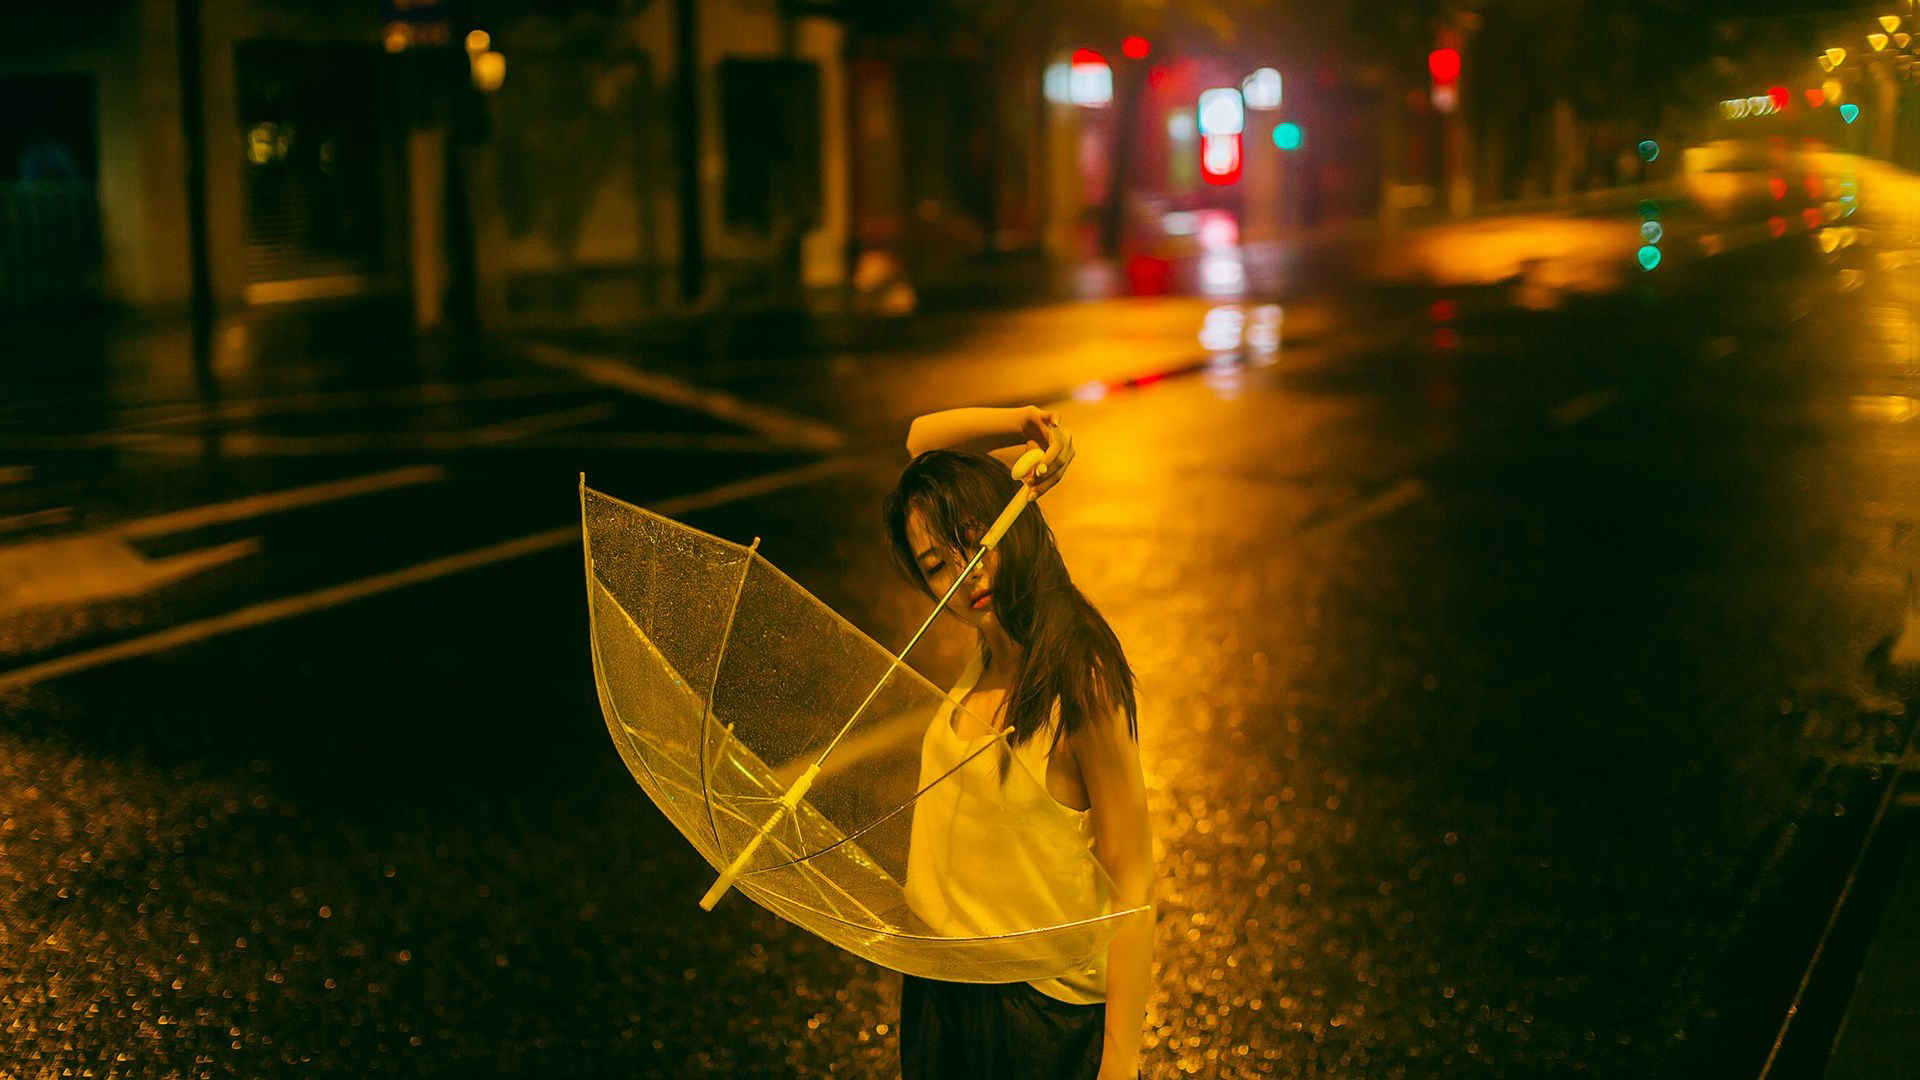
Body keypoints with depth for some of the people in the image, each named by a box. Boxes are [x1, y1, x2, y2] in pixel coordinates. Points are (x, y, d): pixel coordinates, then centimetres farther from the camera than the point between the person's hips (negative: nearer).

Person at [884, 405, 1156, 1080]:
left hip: (1043, 1010, -7)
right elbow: (923, 439, 8)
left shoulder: (1080, 681, -22)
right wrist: (1021, 429, -9)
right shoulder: (990, 641, -2)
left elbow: (1133, 887, -21)